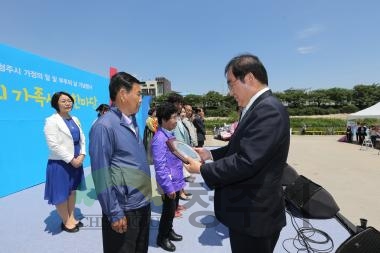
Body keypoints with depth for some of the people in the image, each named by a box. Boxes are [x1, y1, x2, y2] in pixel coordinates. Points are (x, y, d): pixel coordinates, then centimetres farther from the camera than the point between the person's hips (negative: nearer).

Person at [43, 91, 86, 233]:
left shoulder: (75, 119, 10)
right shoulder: (51, 121, -11)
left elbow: (82, 138, 9)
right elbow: (53, 145, -19)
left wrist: (81, 156, -5)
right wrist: (71, 160, -18)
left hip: (76, 161, 7)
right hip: (60, 163, -7)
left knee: (72, 190, 17)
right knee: (61, 194, 7)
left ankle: (71, 218, 32)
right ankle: (66, 222, 24)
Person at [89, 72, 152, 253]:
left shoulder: (132, 122, 6)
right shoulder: (104, 126, -18)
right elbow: (101, 174, -18)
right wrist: (114, 213, -15)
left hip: (143, 205, 8)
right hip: (124, 210, -8)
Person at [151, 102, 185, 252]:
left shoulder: (170, 135, 5)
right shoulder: (159, 139, -22)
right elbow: (160, 167, -23)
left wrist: (179, 181, 16)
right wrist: (168, 187, -19)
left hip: (176, 182, 8)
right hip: (169, 184, -8)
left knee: (173, 210, 23)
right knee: (168, 211, 10)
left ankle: (169, 230, 44)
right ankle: (162, 238, 32)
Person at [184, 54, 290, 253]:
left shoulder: (268, 110, -24)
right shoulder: (259, 108, 8)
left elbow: (246, 162, -30)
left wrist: (203, 169, -18)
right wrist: (210, 154, 0)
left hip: (254, 214, -9)